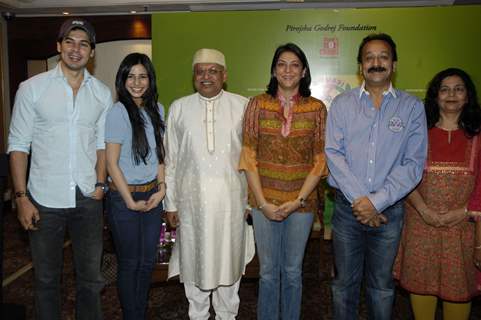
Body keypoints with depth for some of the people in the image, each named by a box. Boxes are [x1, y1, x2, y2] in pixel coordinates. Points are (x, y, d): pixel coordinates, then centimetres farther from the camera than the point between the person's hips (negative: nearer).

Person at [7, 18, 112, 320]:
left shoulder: (102, 93, 3)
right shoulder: (32, 88, -4)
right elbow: (18, 145, -4)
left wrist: (100, 184, -1)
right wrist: (21, 197, -8)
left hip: (88, 198, 2)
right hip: (45, 199, -2)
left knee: (90, 277, 14)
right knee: (47, 278, 14)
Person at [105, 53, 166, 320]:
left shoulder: (157, 110, 5)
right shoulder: (118, 112, -13)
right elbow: (111, 163, -12)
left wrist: (162, 188, 1)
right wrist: (131, 201, -11)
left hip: (152, 195, 6)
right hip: (124, 197, -5)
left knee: (148, 261, 15)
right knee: (129, 263, 9)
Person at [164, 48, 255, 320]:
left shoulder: (242, 106, 2)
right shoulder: (179, 108, 5)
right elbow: (171, 160, 7)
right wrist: (170, 203, 5)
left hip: (231, 199, 0)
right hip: (192, 199, 1)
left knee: (229, 261, 12)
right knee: (195, 263, 13)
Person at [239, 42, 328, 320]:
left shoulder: (317, 108, -1)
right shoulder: (258, 104, -1)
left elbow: (320, 161, -2)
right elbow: (249, 157, -3)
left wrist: (298, 200, -10)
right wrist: (262, 202, -8)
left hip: (301, 201, 0)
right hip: (264, 201, 0)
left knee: (293, 271, 14)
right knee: (268, 271, 13)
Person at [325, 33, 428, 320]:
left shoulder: (412, 107, 0)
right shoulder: (342, 104, 2)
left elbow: (414, 164, -6)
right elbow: (333, 153, -7)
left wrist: (376, 201, -15)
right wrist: (359, 199, -15)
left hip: (390, 209, 0)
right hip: (347, 206, 0)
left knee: (382, 284, 15)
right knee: (345, 281, 13)